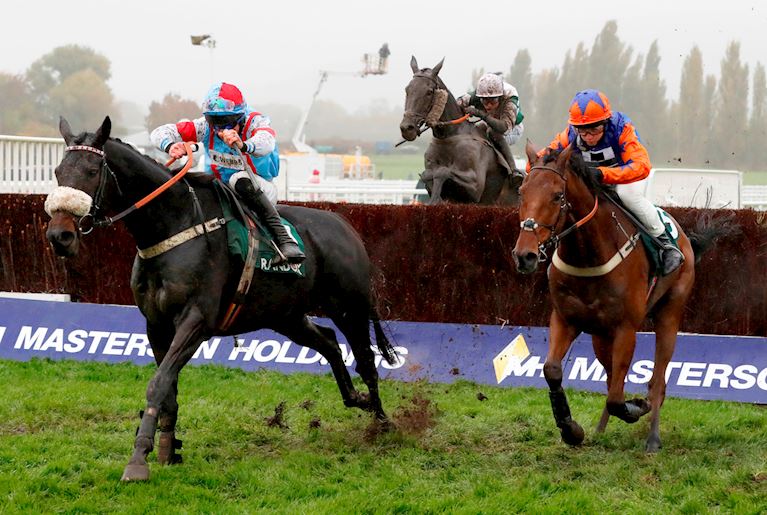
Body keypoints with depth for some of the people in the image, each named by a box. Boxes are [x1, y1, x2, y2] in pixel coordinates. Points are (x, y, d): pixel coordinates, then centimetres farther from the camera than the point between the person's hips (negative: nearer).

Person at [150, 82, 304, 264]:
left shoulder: (256, 122, -20)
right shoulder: (206, 126, -11)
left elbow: (266, 143, -46)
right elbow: (160, 133, -14)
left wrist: (243, 146, -68)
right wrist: (170, 146, -38)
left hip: (260, 189, -4)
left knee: (241, 180, -39)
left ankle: (284, 240, -43)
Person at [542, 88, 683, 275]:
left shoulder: (622, 128, -33)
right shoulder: (570, 136, -22)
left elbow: (641, 165, -45)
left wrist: (603, 174, -59)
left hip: (627, 175, -4)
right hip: (590, 183, 4)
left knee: (627, 193, -38)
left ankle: (665, 242, -21)